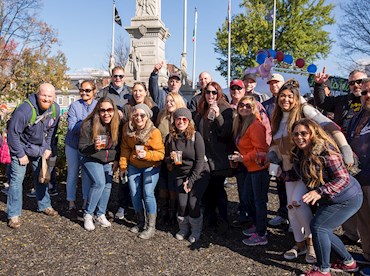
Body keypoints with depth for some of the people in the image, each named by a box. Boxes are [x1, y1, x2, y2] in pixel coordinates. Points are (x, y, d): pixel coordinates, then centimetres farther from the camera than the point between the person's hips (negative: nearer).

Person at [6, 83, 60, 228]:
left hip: (39, 148, 6)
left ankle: (44, 205, 31)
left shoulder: (55, 109, -10)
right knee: (17, 177, -9)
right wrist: (20, 155, -19)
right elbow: (13, 133, -23)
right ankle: (14, 214, 1)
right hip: (21, 147, -6)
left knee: (41, 176, 15)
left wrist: (48, 148, 2)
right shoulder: (25, 110, -30)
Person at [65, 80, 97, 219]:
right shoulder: (74, 105, -8)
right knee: (73, 174, 7)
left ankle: (86, 202, 23)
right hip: (73, 145, -1)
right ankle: (71, 204, 19)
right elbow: (71, 127, -15)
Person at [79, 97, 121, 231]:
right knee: (99, 183, -20)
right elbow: (81, 148, -18)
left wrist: (116, 160, 1)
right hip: (91, 160, -4)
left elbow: (118, 145, 8)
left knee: (108, 185, -4)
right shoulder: (88, 125, -21)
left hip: (108, 162, 5)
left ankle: (100, 215, 13)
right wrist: (94, 147, -37)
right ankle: (87, 215, -4)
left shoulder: (117, 124, -7)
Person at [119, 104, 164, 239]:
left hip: (151, 167, -4)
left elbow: (160, 153, -19)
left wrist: (146, 154, -34)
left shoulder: (154, 132, -23)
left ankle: (151, 227, 1)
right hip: (133, 166, 5)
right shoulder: (127, 128, -9)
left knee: (148, 194, -12)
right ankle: (140, 222, 27)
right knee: (134, 194, 6)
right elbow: (125, 148, 3)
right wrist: (123, 164, 2)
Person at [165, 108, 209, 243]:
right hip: (180, 174, 3)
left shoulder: (196, 136, -13)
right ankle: (183, 228, 19)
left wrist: (191, 180, -13)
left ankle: (196, 230, 14)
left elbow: (200, 160, -12)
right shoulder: (170, 138, -1)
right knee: (182, 203, -10)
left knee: (193, 203, -12)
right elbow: (166, 158, 10)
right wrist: (171, 158, -15)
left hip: (199, 174, -3)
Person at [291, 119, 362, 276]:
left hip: (347, 199, -9)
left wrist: (320, 192, -40)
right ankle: (348, 262, 33)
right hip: (328, 200, 9)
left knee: (318, 226, -13)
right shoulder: (299, 154, -1)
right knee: (323, 231, 11)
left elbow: (343, 178, -31)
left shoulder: (326, 151, -27)